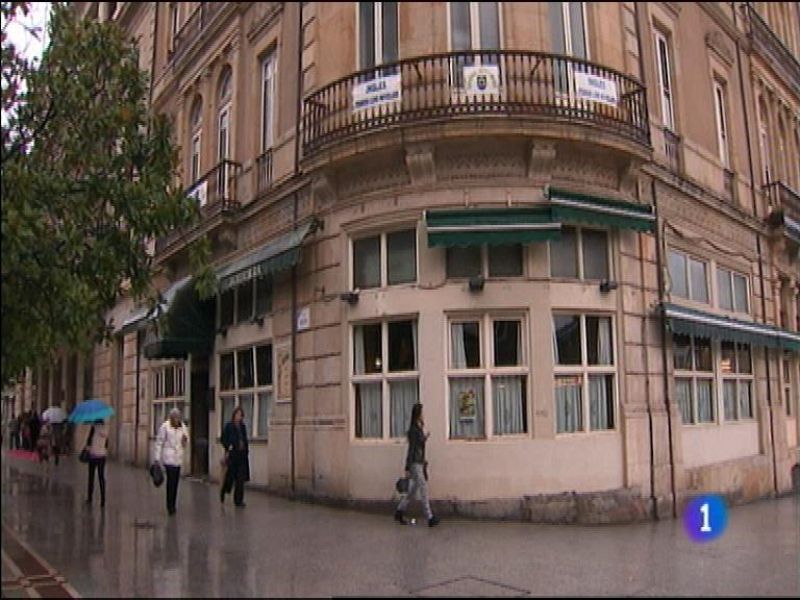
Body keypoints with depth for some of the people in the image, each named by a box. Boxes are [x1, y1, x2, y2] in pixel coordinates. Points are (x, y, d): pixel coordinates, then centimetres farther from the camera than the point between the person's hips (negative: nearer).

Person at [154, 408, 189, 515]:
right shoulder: (165, 426, -6)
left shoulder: (182, 427, 9)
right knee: (171, 480, -13)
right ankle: (170, 506, -8)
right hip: (169, 457, -5)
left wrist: (185, 440, -7)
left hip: (178, 458, 5)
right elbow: (159, 442, -4)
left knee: (175, 482, 6)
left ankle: (171, 506, 15)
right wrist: (157, 458, -7)